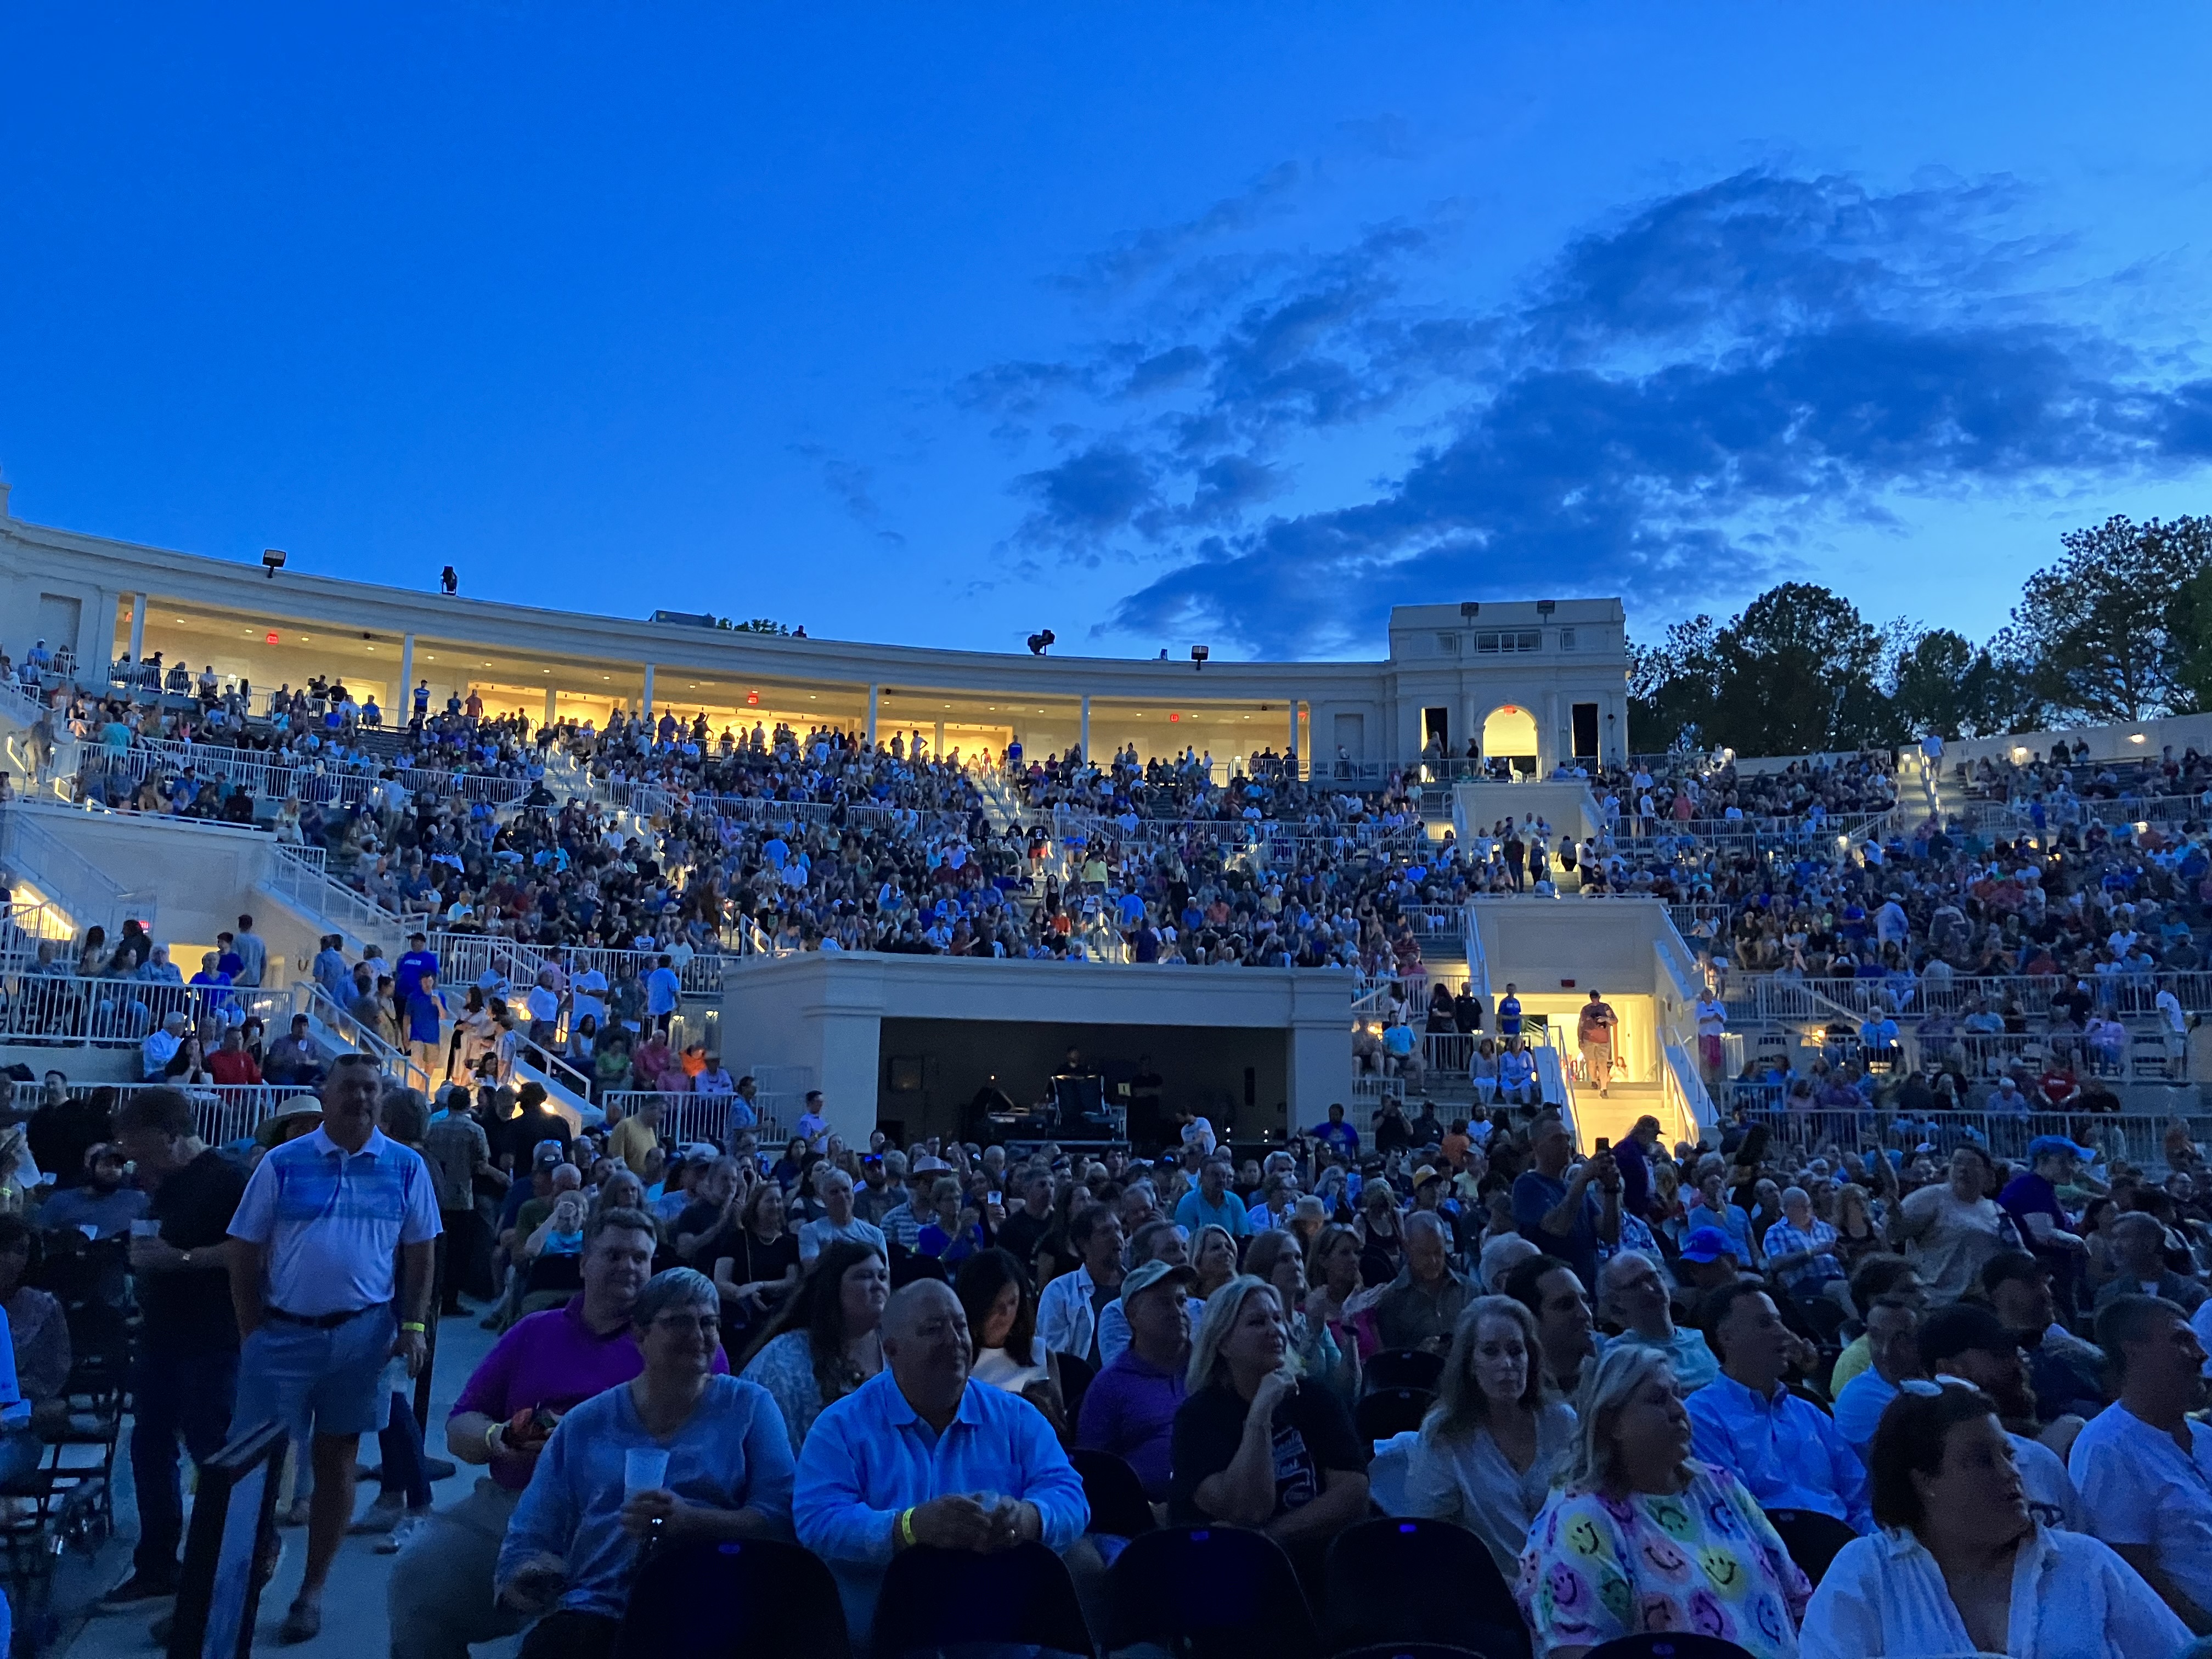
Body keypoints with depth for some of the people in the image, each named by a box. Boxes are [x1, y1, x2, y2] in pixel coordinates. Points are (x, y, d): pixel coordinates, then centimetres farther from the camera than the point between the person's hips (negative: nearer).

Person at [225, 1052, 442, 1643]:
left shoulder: (406, 1168, 1)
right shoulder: (282, 1163, -1)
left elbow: (420, 1253, 5)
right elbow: (246, 1253, 3)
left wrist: (413, 1325, -3)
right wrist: (251, 1332, 0)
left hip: (362, 1333, 1)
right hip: (283, 1332, -1)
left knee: (336, 1460, 10)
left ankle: (313, 1590, 23)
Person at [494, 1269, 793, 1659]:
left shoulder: (749, 1406, 12)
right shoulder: (585, 1424, 18)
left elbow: (780, 1519, 1)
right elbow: (529, 1540, 15)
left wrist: (687, 1521, -13)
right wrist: (523, 1577, -8)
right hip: (598, 1609, 3)